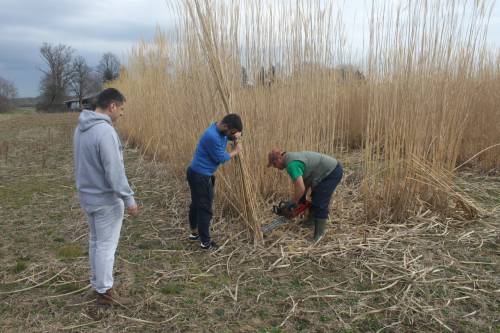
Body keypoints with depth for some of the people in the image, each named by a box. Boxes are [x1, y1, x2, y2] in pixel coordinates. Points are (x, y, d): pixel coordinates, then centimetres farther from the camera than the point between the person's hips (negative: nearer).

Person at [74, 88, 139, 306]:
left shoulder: (81, 128, 4)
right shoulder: (105, 131, -25)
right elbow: (114, 171, -25)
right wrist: (129, 199, -18)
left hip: (87, 195, 9)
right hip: (106, 199, -9)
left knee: (95, 241, 20)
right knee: (106, 245, 4)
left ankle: (97, 283, 34)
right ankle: (105, 292, 17)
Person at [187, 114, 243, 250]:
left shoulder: (221, 131, 1)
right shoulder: (212, 136, -28)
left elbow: (236, 132, 21)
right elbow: (221, 158, -19)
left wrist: (236, 136, -3)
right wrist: (236, 151, -4)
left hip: (196, 173, 10)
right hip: (201, 176, -10)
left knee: (196, 204, 22)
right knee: (205, 208, 0)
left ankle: (194, 233, 38)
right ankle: (205, 242, 11)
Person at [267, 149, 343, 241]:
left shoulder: (292, 164, -24)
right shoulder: (292, 158, 7)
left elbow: (300, 188, -31)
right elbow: (305, 181, 15)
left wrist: (292, 203, -14)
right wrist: (301, 199, 15)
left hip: (332, 172, -10)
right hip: (327, 170, 10)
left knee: (320, 204, -8)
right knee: (315, 199, 22)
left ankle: (319, 233, 1)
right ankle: (311, 220, 38)